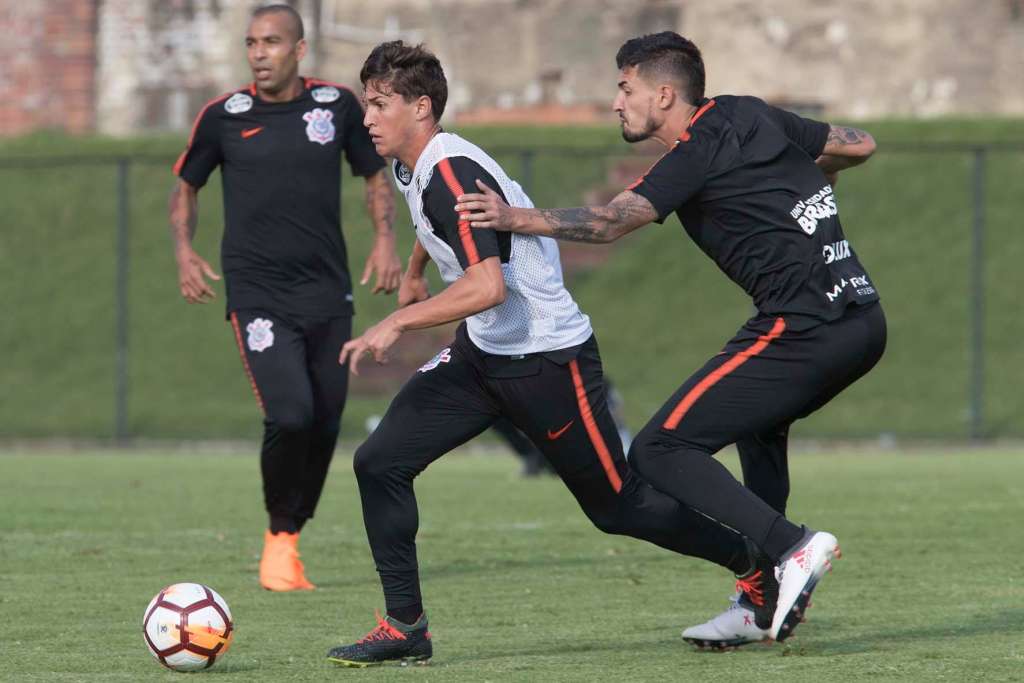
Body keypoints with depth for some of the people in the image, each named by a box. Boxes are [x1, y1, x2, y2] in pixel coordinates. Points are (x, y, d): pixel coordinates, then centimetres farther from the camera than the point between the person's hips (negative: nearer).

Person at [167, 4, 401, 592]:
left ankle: (291, 536, 24)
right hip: (258, 296, -3)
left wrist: (386, 239, 1)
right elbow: (186, 185, 14)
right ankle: (280, 538, 3)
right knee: (290, 415, -19)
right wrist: (185, 252, 0)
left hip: (328, 294, 3)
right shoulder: (223, 117, -1)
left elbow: (376, 174, 16)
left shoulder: (337, 105, 3)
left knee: (325, 424, 3)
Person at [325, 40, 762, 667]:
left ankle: (758, 562, 23)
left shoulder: (451, 173, -25)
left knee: (618, 506, 4)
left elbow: (487, 287, -35)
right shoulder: (413, 169, 4)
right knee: (380, 462, -6)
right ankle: (404, 627, 0)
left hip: (548, 357, -9)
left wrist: (399, 323, -31)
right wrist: (413, 275, 44)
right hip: (481, 354, 9)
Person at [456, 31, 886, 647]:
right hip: (865, 323, 9)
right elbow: (860, 145, 27)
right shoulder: (755, 116, 17)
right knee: (759, 422, 34)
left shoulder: (697, 155, -6)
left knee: (661, 451, -5)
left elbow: (610, 222, -19)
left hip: (804, 329, -9)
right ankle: (762, 602, 26)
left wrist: (514, 218, -26)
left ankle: (791, 548, -18)